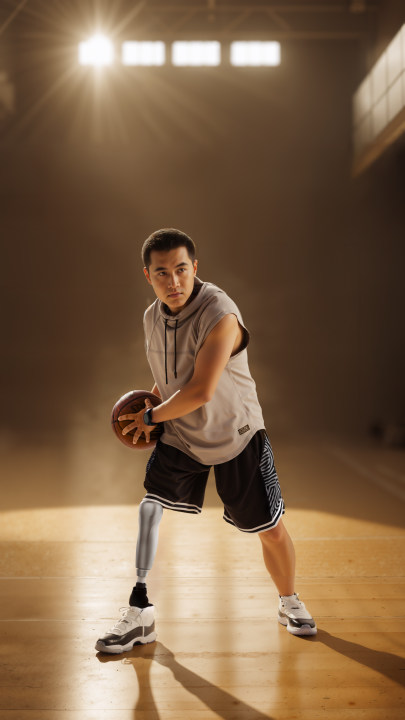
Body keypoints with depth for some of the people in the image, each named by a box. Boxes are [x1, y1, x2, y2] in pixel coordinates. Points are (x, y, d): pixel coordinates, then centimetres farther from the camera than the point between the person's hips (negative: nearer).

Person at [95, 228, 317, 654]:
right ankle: (139, 614, 1)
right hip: (180, 435, 5)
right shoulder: (152, 317, -3)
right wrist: (150, 407, 0)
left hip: (236, 436, -5)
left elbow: (200, 391, -32)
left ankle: (289, 604, 32)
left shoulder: (220, 315, -28)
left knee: (271, 531, 4)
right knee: (150, 506, -13)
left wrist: (152, 417, -18)